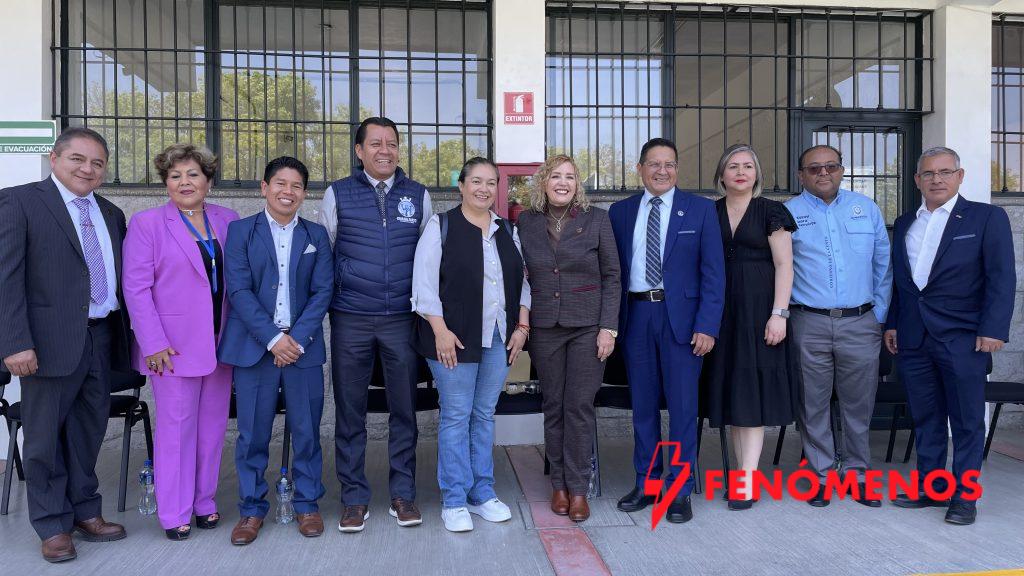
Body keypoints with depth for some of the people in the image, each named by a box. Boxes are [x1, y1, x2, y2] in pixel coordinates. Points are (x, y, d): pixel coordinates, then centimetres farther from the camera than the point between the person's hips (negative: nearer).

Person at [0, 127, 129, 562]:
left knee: (89, 431, 15)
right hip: (52, 341, -5)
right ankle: (53, 526, 22)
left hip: (102, 337, 5)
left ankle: (85, 512, 29)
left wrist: (124, 336, 7)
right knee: (45, 436, 8)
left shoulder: (111, 214, 13)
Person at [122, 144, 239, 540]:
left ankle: (204, 502, 25)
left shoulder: (228, 221, 9)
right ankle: (174, 513, 14)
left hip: (220, 343, 4)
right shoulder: (146, 223, -1)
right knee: (176, 426, 2)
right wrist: (154, 343, -12)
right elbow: (136, 288, -6)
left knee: (212, 425, 11)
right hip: (174, 345, -4)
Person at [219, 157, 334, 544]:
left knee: (306, 431, 6)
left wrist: (297, 338, -9)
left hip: (303, 346, 1)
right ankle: (252, 508, 21)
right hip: (254, 345, -1)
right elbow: (238, 290, -4)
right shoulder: (240, 231, 4)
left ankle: (307, 504, 22)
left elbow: (322, 291, 2)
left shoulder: (317, 235, 9)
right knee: (252, 433, 5)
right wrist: (273, 338, -13)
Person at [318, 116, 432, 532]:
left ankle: (403, 494, 21)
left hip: (402, 319, 1)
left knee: (404, 409, 7)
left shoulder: (418, 195, 7)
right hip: (350, 321, 0)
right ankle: (354, 497, 20)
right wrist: (325, 304, 6)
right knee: (350, 411, 7)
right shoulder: (338, 194, 5)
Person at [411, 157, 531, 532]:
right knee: (455, 416, 1)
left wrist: (522, 325, 5)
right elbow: (424, 283, -8)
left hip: (499, 336, 5)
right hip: (454, 336, -4)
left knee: (485, 415, 12)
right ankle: (454, 501, 12)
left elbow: (521, 280, 15)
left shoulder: (507, 231, 13)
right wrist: (440, 331, -14)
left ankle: (482, 493, 23)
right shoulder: (441, 226, -2)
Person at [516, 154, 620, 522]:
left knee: (580, 406, -1)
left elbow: (611, 276, 0)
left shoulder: (596, 219, 0)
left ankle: (578, 488, 11)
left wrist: (608, 327, -7)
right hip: (544, 327, 2)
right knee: (553, 406, 8)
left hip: (588, 326, -2)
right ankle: (559, 484, 20)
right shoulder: (526, 222, 5)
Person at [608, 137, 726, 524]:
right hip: (635, 315, 3)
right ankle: (646, 483, 25)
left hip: (680, 317, -2)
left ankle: (680, 491, 16)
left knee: (682, 406, 3)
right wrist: (612, 321, 0)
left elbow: (713, 272, -2)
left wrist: (707, 325, -10)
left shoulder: (700, 210, 2)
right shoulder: (619, 212, 8)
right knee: (642, 405, 11)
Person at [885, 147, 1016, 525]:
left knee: (967, 421, 3)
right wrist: (892, 324, 11)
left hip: (962, 338, -4)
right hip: (913, 339, 4)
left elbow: (1001, 278, -5)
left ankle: (964, 497, 14)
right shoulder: (904, 224, 14)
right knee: (925, 418, 12)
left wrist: (993, 330, -13)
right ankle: (929, 486, 23)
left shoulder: (987, 217, 1)